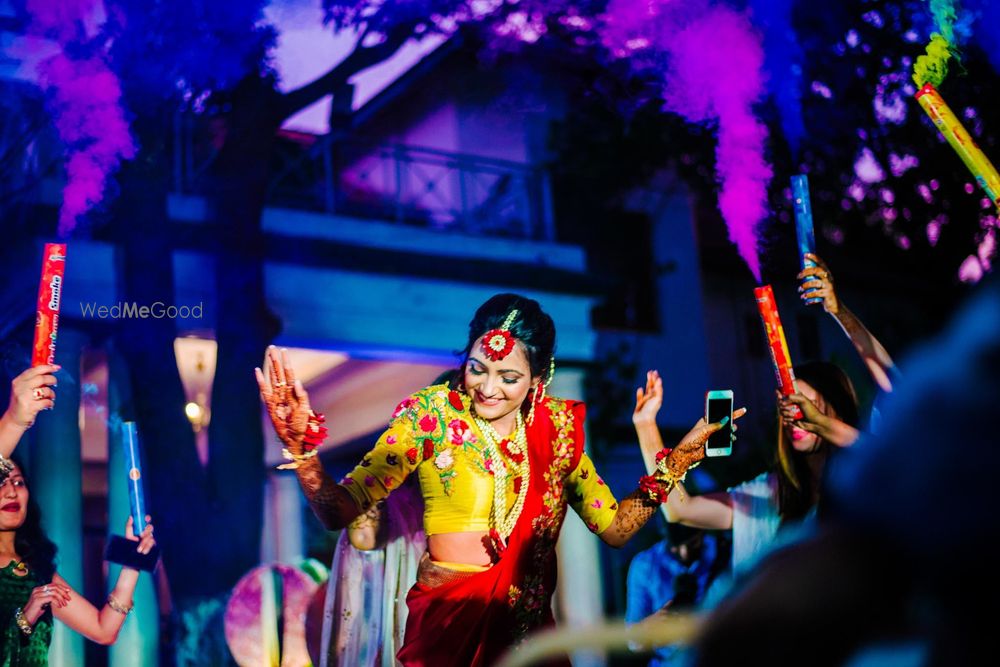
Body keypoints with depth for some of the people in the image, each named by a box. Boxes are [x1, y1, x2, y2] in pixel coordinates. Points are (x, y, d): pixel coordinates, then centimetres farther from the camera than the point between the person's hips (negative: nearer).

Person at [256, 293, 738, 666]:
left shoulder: (557, 426, 1)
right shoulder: (431, 415, -11)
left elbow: (615, 528, 2)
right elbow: (340, 511, -19)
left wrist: (678, 456, -5)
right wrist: (301, 448, -36)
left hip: (531, 627, 4)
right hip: (448, 624, -3)